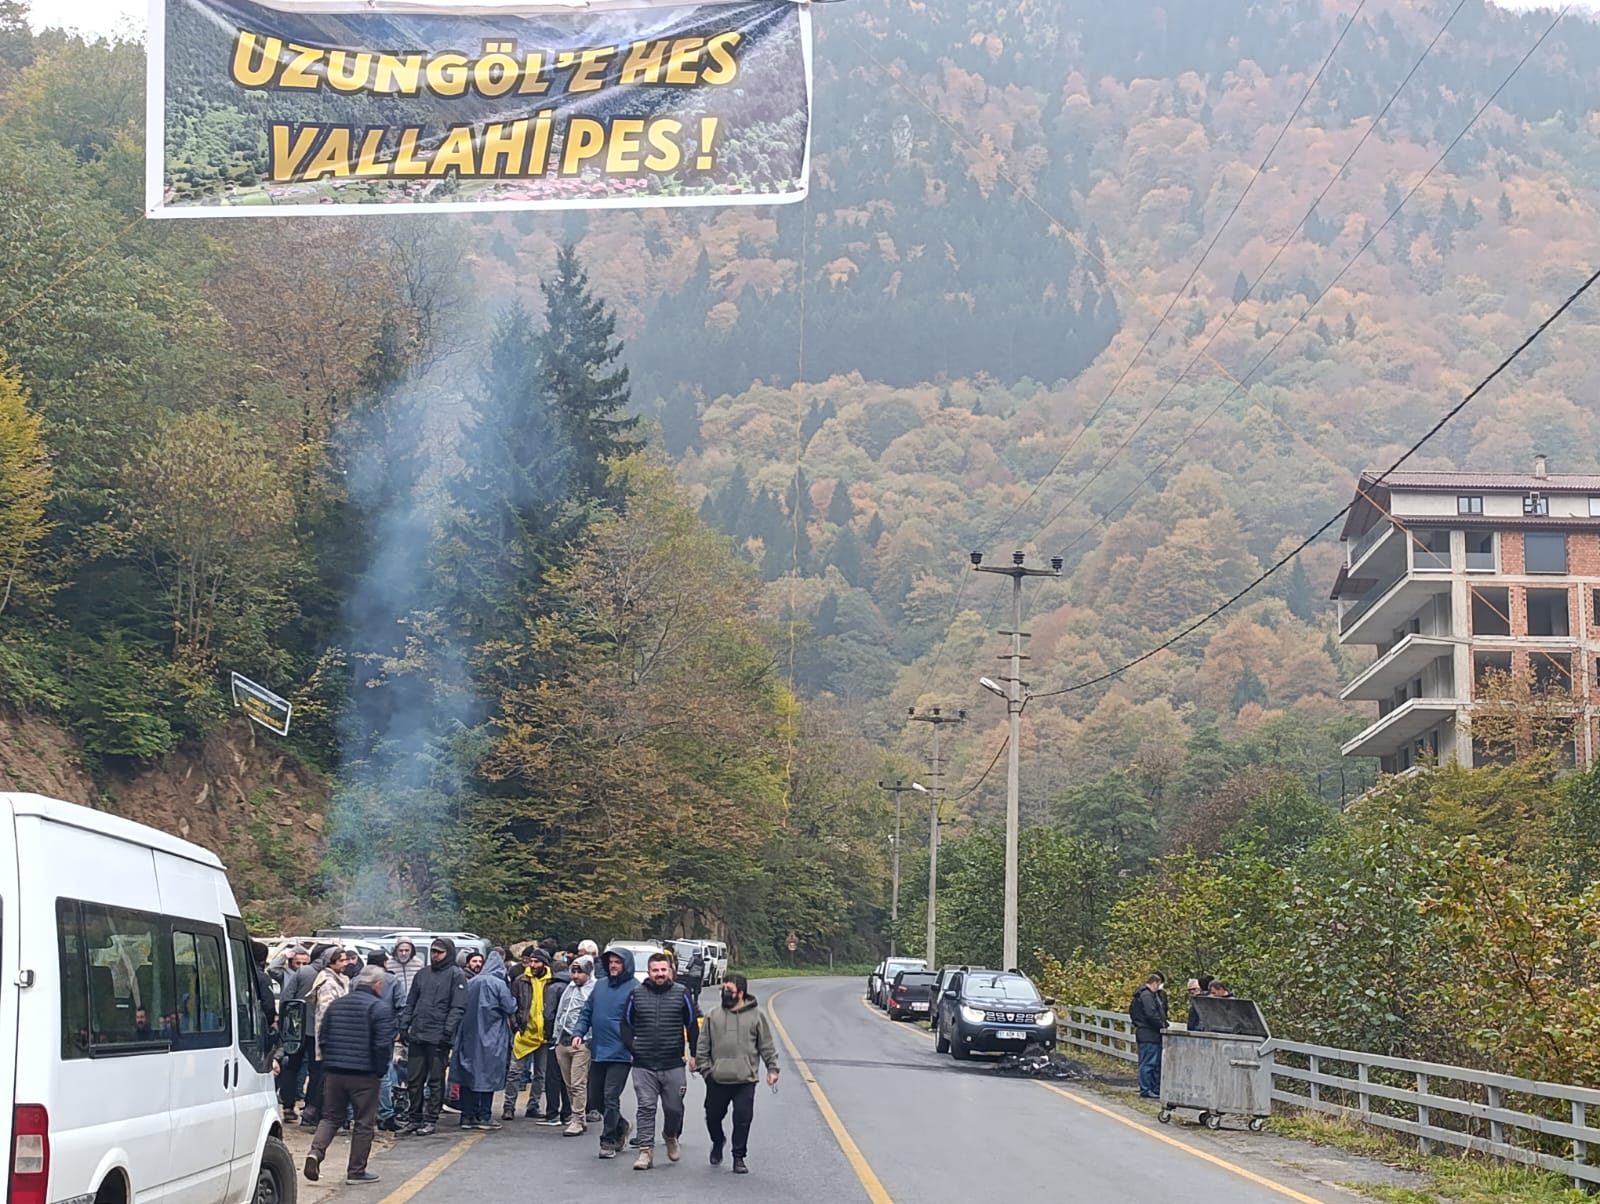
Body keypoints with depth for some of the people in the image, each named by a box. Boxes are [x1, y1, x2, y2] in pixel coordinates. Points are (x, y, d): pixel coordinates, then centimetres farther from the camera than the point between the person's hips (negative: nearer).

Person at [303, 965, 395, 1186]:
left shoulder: (336, 1004, 11)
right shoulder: (381, 1008, -9)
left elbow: (323, 1038, 13)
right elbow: (383, 1045, -14)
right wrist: (379, 1070, -1)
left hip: (333, 1071, 5)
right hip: (364, 1075, -5)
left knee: (331, 1117, 16)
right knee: (364, 1122, 6)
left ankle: (316, 1152, -7)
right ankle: (356, 1171, 10)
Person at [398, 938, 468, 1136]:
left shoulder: (456, 975, -2)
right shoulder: (423, 973, 16)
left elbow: (458, 1007, -9)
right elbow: (410, 1003, 19)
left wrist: (447, 1031, -17)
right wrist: (404, 1026, 8)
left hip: (438, 1038, -6)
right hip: (416, 1036, 6)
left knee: (435, 1081, 1)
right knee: (413, 1079, 8)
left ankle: (431, 1120, 8)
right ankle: (414, 1118, 18)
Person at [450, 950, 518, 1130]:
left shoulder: (471, 983, 6)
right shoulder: (499, 984, -9)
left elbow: (464, 1009, 11)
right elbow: (510, 1009, -6)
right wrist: (514, 1025, 13)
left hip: (470, 1035, 5)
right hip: (491, 1036, -5)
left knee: (469, 1074, 9)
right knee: (488, 1075, 2)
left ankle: (467, 1116, 10)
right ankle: (484, 1116, 2)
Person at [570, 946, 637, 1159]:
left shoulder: (634, 989, -8)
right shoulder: (600, 985, 11)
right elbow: (587, 1012, 17)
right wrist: (579, 1033, 2)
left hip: (620, 1054, -7)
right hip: (598, 1051, 7)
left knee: (611, 1097, -7)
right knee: (596, 1095, 13)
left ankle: (608, 1141, 3)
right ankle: (621, 1126, 34)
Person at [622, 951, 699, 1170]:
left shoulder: (681, 994, 3)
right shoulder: (636, 995, 4)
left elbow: (692, 1026, 9)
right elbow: (626, 1024, 13)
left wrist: (694, 1054, 6)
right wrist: (632, 1048, 2)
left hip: (673, 1064, 0)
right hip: (643, 1066, 0)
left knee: (674, 1108, 6)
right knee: (646, 1108, -1)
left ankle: (671, 1136, 35)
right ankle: (646, 1150, 4)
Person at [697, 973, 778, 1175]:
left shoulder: (756, 1016, 3)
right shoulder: (713, 1016, 6)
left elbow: (767, 1045, 6)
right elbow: (703, 1046, 8)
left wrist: (772, 1068, 0)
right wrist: (705, 1068, -1)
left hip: (745, 1081, -2)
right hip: (717, 1080, 2)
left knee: (743, 1119, -3)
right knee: (713, 1116, 12)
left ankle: (739, 1158, 10)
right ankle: (717, 1143, 41)